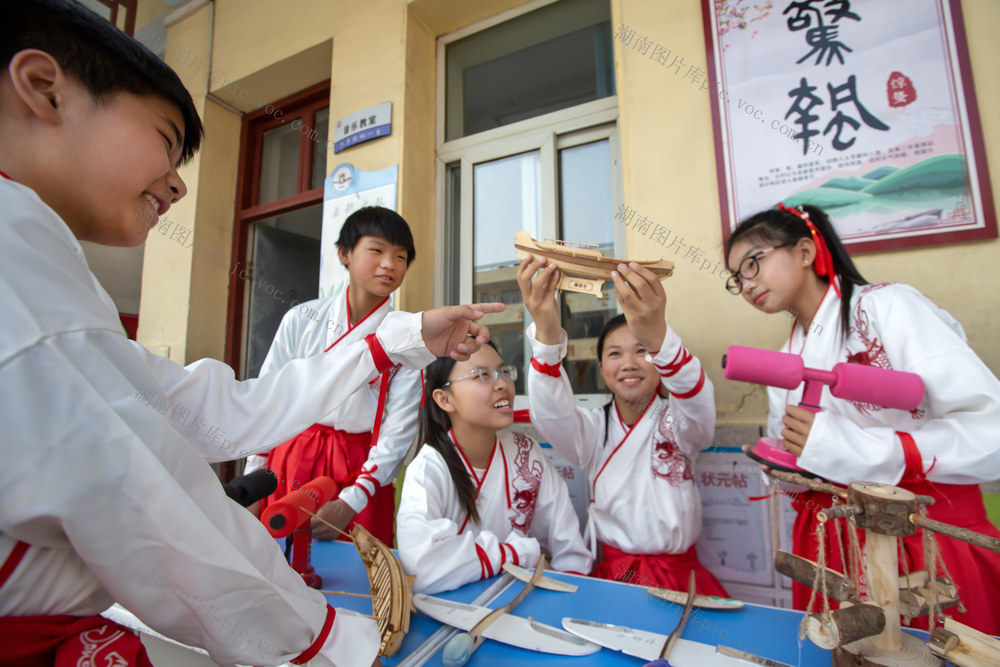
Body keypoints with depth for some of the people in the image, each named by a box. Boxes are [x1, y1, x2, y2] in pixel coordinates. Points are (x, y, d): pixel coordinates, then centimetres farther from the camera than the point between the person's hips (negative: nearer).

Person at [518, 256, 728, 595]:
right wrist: (546, 335, -36)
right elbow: (551, 415, -18)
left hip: (679, 575, 1)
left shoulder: (679, 422, 1)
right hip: (608, 575, -1)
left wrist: (658, 335, -44)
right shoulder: (593, 429, 4)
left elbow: (696, 398, -23)